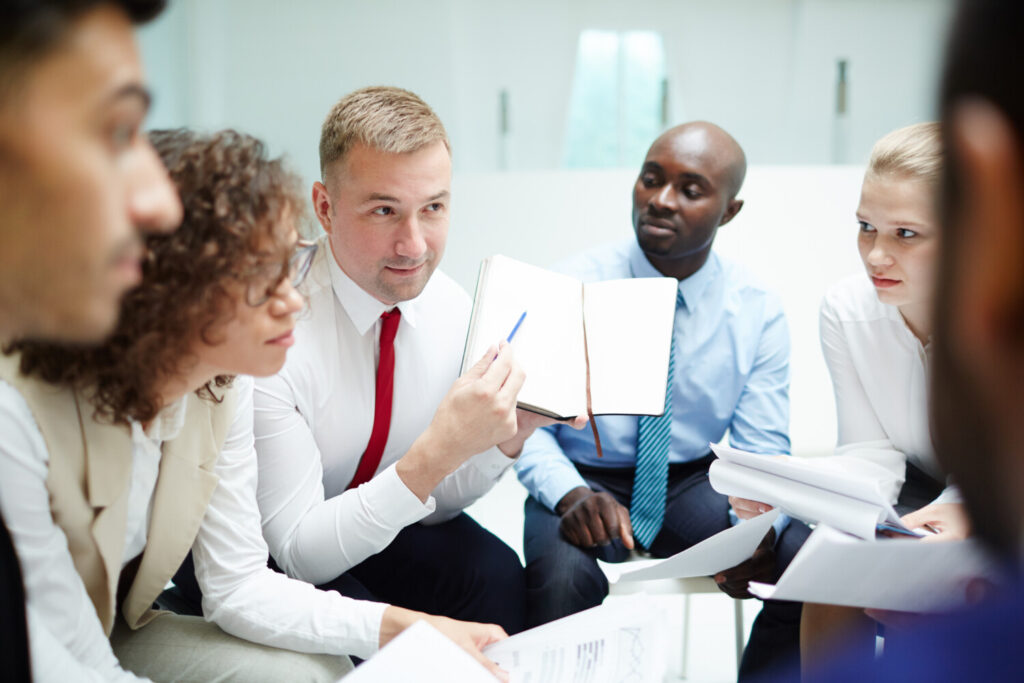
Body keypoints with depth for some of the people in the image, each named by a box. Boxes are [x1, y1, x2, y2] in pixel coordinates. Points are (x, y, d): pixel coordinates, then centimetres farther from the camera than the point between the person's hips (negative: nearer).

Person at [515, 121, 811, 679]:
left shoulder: (758, 313, -3)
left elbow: (763, 450, -3)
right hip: (584, 482, -2)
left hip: (691, 487, 2)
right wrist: (570, 495, -31)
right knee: (563, 577, -35)